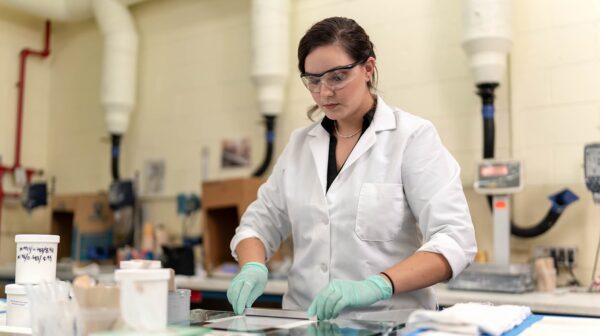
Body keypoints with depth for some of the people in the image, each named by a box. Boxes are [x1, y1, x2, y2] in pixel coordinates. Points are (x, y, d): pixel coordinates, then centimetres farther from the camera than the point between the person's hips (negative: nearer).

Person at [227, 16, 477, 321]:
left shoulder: (412, 136, -3)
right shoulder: (299, 143, 11)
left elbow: (455, 239, -11)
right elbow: (260, 222, 14)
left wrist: (376, 286, -25)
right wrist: (253, 267, -7)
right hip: (304, 320, 4)